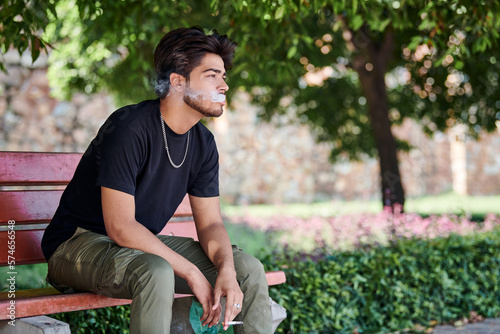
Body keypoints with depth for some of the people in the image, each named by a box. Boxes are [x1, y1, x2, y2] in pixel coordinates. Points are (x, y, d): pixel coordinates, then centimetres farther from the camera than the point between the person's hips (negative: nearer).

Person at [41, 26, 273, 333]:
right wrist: (191, 273, -26)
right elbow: (120, 227, -26)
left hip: (145, 245, 8)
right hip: (79, 242, -7)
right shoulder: (128, 128, -23)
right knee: (156, 273, -39)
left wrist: (227, 271, -20)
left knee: (249, 268, -4)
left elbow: (210, 224, 2)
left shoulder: (203, 143, 0)